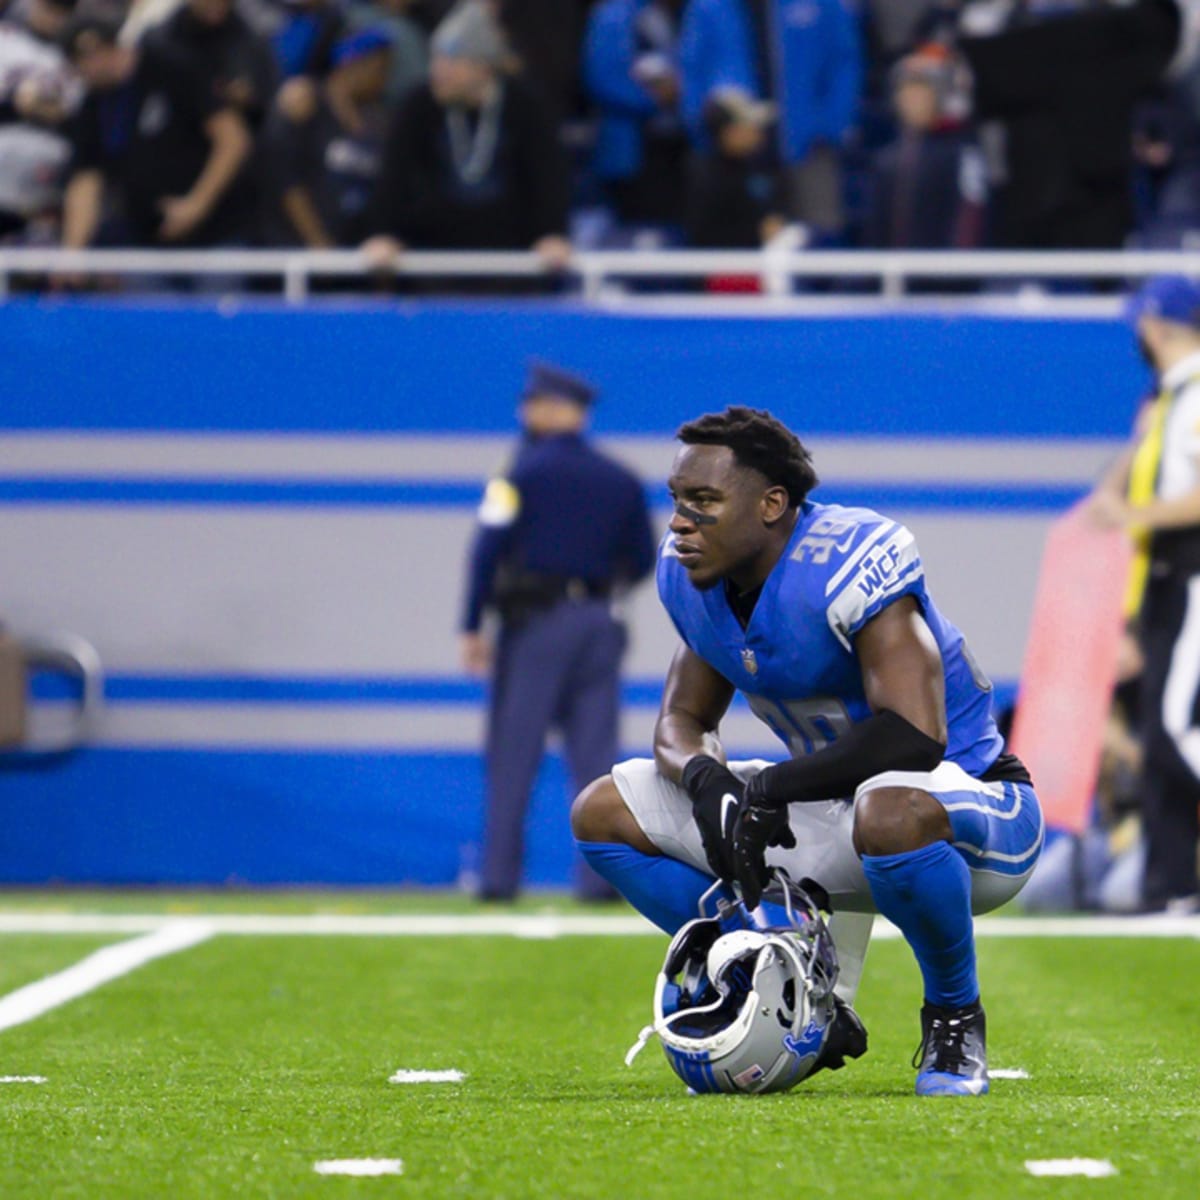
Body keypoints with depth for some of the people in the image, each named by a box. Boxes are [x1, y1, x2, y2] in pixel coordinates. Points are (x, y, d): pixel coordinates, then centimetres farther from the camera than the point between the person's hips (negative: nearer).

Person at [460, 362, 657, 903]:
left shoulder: (524, 471, -3)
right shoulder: (619, 479, 10)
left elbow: (489, 549, -10)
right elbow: (641, 560, 14)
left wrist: (472, 626, -8)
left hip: (535, 620, -4)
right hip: (597, 623, 4)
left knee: (513, 756, -1)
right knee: (596, 754, 4)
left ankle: (499, 875, -1)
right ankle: (603, 873, -4)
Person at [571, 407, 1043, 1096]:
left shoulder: (848, 563, -26)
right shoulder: (694, 577, -2)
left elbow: (913, 738, -34)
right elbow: (683, 719, 9)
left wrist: (771, 789, -26)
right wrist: (707, 779, -16)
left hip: (976, 807, -8)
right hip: (833, 812, 8)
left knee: (889, 813, -44)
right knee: (604, 814, 2)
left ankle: (955, 1015, -13)